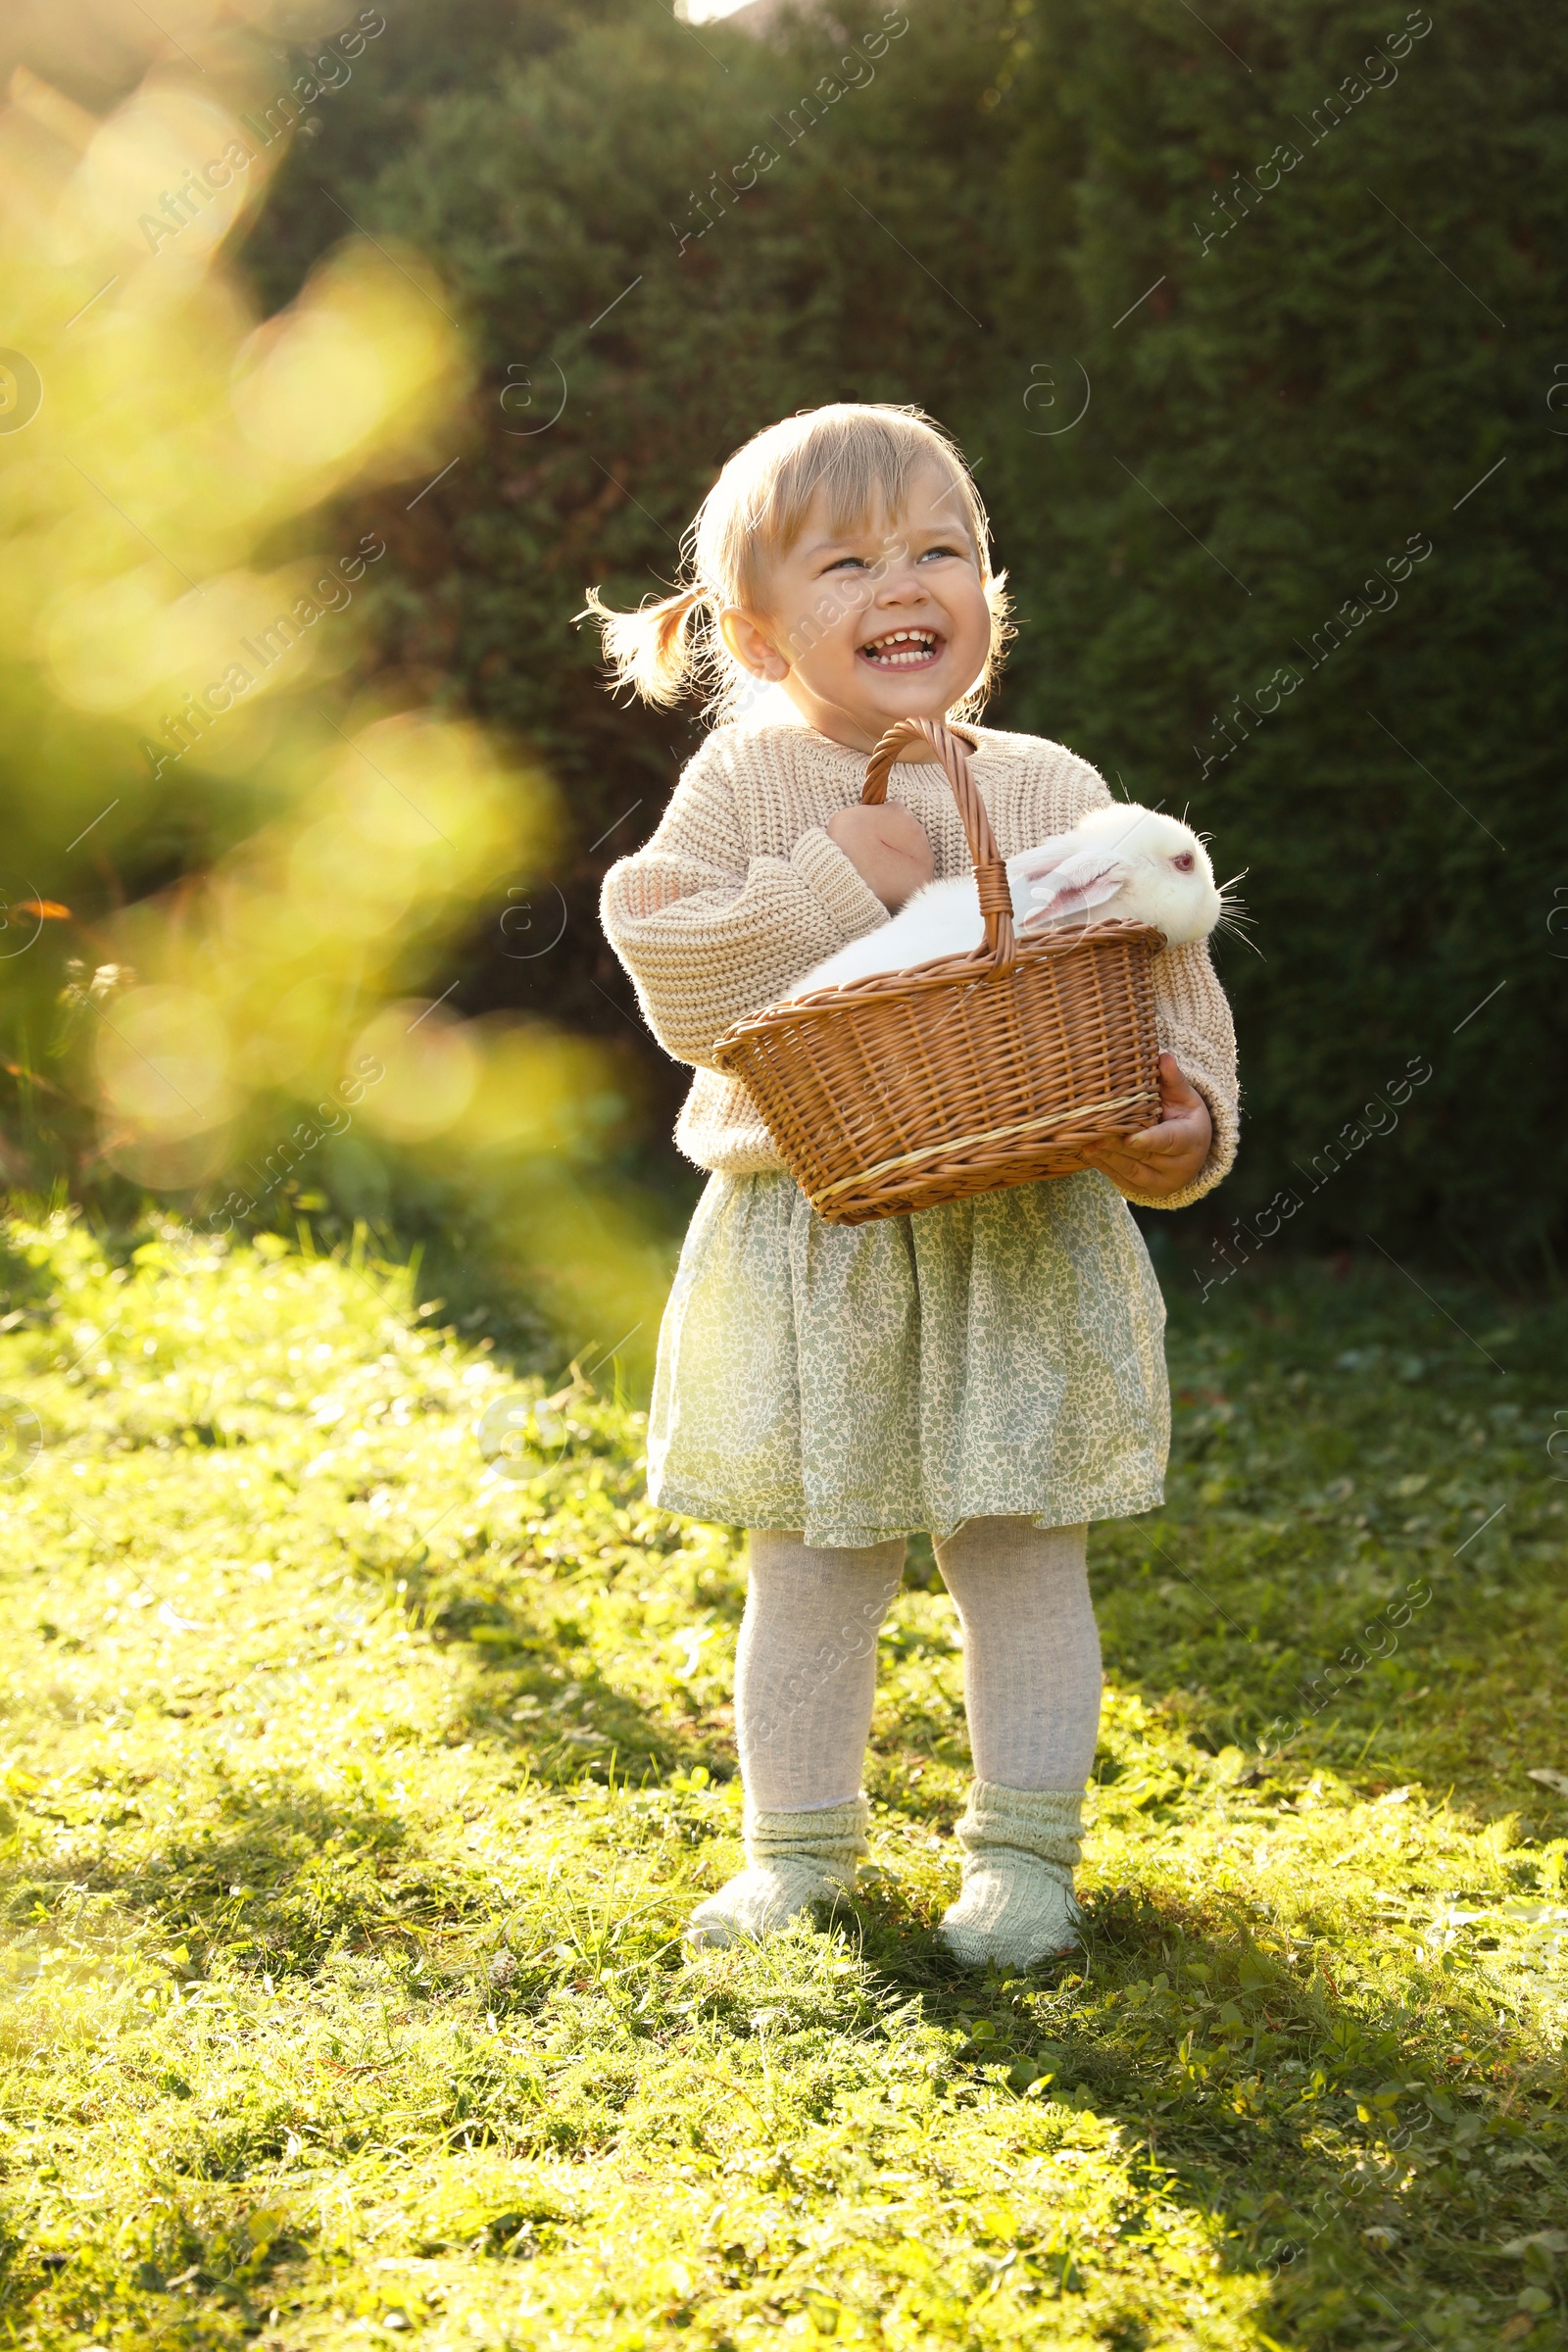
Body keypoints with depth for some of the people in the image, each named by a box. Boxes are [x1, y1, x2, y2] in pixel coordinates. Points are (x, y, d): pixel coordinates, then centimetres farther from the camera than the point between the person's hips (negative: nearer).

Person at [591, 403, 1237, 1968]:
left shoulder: (1051, 793, 0)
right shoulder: (744, 785, -3)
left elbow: (1160, 977, 0)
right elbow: (678, 987, -13)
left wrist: (1184, 1116, -18)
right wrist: (833, 884, -20)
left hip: (1022, 1240, 1)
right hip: (806, 1246, 0)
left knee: (1021, 1558, 9)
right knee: (811, 1571, 10)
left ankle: (1024, 1851, 24)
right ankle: (798, 1849, 27)